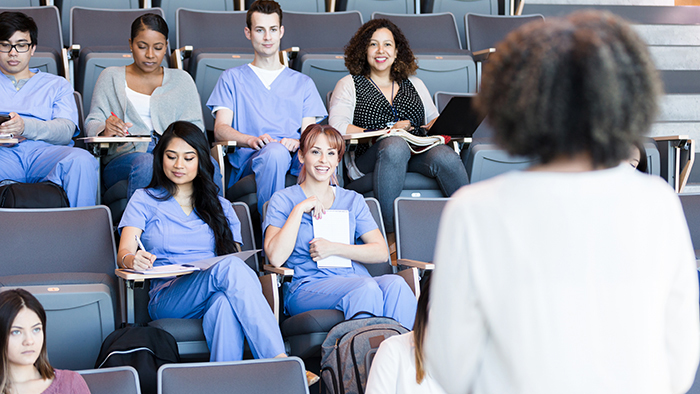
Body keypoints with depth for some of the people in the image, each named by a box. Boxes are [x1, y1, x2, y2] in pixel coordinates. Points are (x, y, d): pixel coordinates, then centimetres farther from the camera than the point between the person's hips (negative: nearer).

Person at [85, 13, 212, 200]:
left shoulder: (181, 79, 24)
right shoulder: (111, 77, 22)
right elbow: (93, 123, 13)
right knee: (145, 162, -40)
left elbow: (195, 127, 15)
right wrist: (105, 130, -13)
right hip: (123, 158, -1)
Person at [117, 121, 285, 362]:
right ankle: (279, 361, -48)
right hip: (166, 299, -3)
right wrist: (132, 260, -24)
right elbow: (124, 252, 3)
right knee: (229, 266, -34)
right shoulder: (144, 200, 17)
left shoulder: (220, 207, 26)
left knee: (225, 301, -39)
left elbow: (235, 253, 18)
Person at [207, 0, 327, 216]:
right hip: (248, 160, -1)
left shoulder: (303, 83, 29)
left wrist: (297, 143, -11)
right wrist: (252, 140, -15)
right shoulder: (232, 78, 23)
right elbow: (221, 129, 8)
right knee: (274, 152, -40)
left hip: (295, 158, 2)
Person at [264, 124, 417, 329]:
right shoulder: (283, 200, 11)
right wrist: (299, 210, -7)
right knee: (367, 288, -36)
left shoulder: (353, 200, 22)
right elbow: (276, 257, -7)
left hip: (355, 279, 4)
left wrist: (334, 248, -3)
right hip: (308, 287, -4)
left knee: (395, 284, -32)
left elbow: (381, 252, 9)